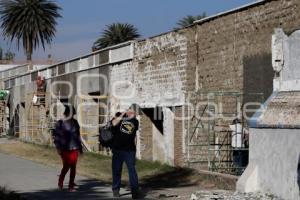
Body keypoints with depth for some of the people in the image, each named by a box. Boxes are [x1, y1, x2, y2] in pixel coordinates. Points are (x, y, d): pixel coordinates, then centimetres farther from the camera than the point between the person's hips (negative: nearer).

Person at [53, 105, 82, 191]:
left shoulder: (75, 123, 9)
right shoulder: (60, 123, -2)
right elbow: (57, 136, -3)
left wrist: (80, 147, 16)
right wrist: (58, 148, -10)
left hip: (74, 148, 3)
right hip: (65, 148, -3)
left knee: (73, 167, 1)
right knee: (66, 166, -4)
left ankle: (71, 186, 8)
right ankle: (60, 182, 21)